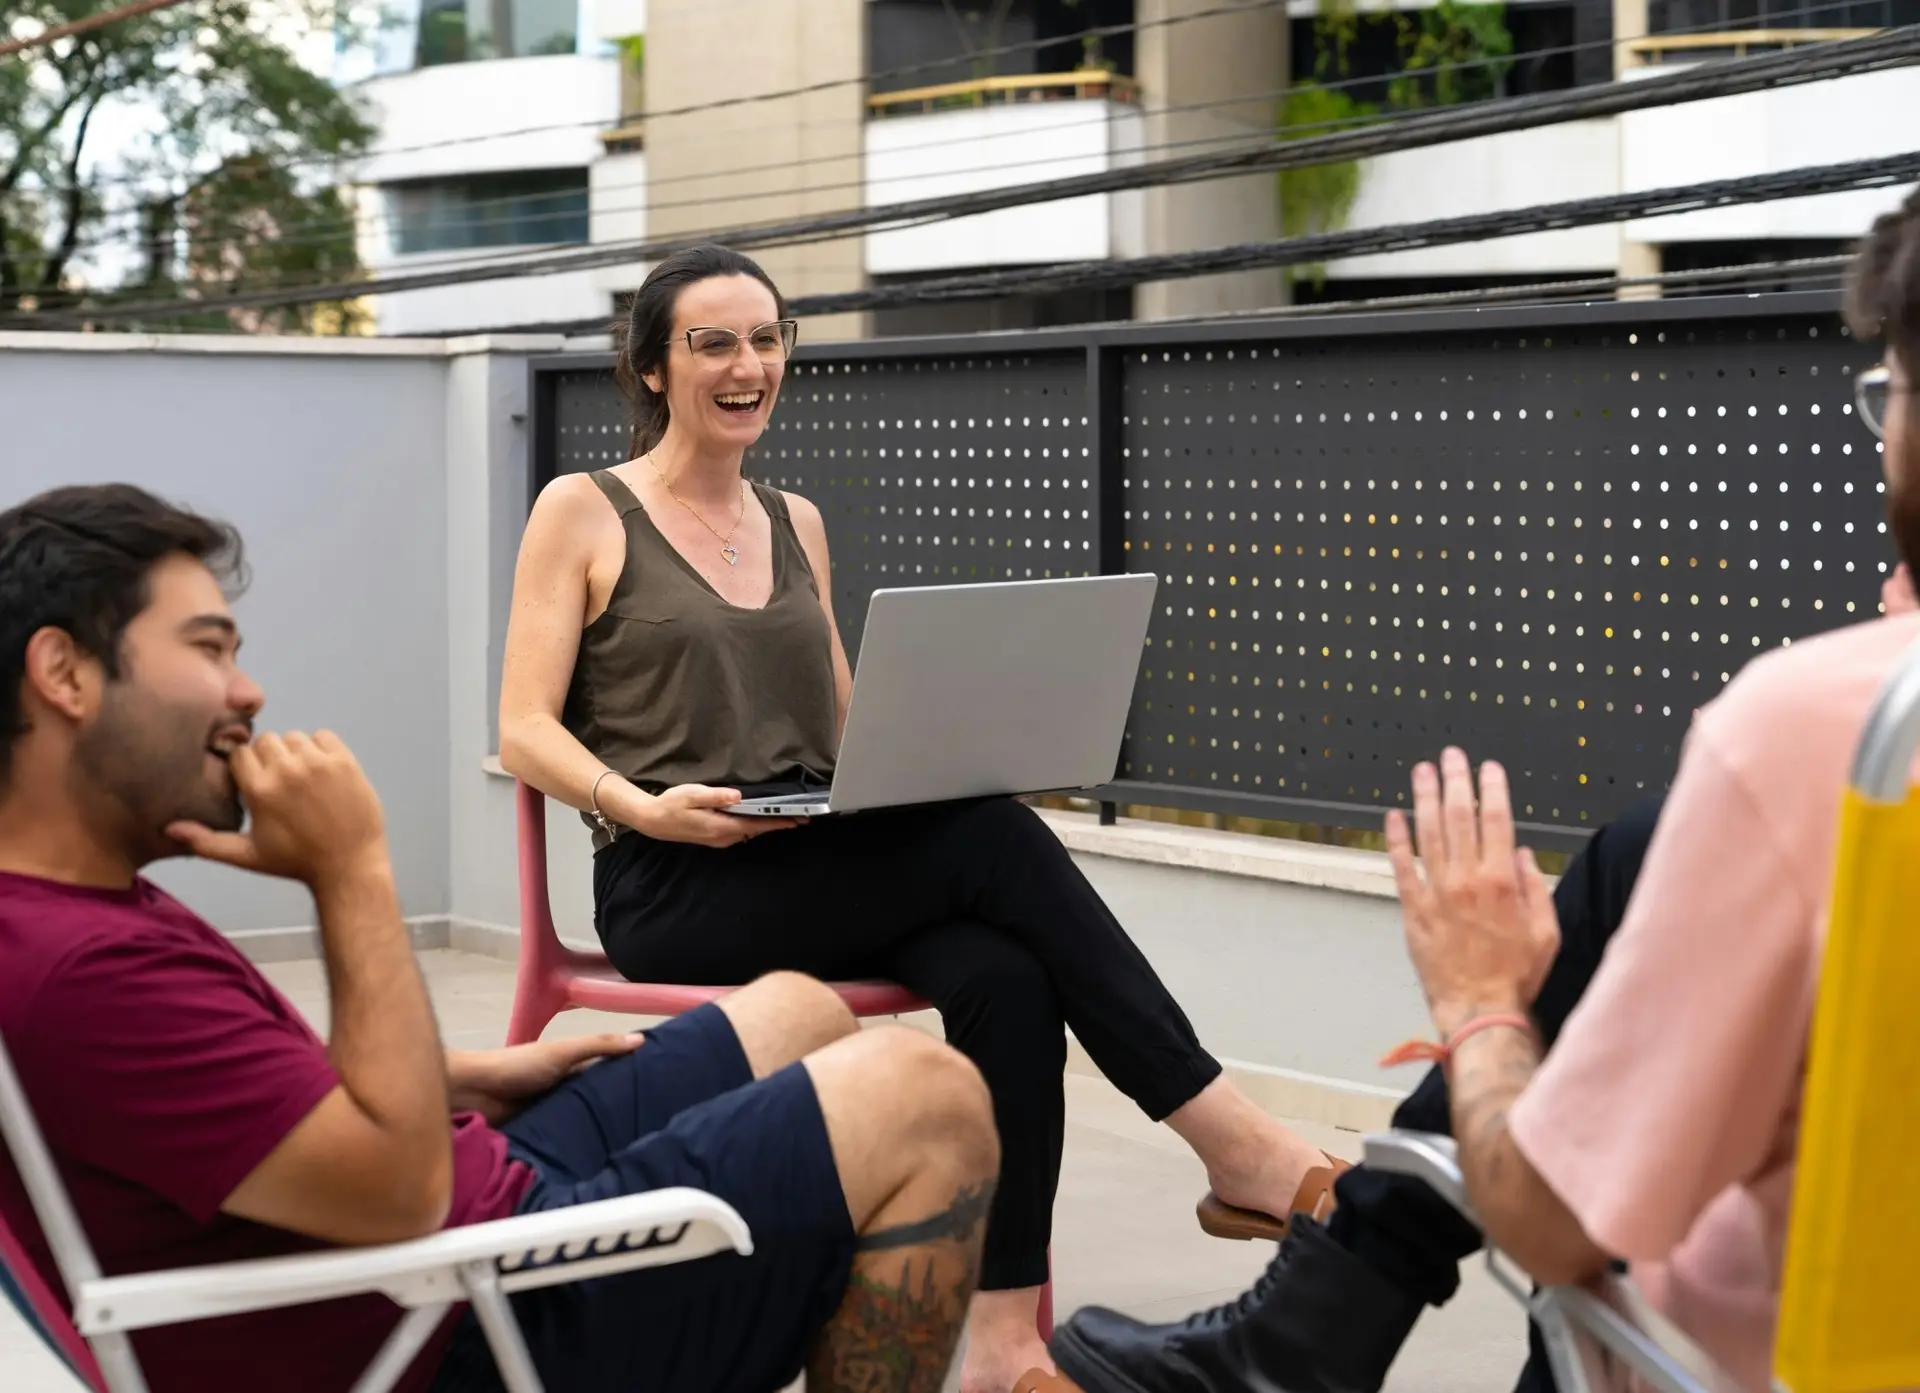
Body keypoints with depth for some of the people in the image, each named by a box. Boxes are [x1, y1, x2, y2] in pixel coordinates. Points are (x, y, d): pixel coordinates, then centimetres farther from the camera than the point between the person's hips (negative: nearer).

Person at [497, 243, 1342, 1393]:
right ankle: (1236, 1145, -26)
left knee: (1007, 978, -29)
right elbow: (525, 729, -3)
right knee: (994, 839, -28)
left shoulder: (797, 524, 19)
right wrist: (642, 805, -23)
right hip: (677, 888, -5)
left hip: (825, 871, 5)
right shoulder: (581, 512, 3)